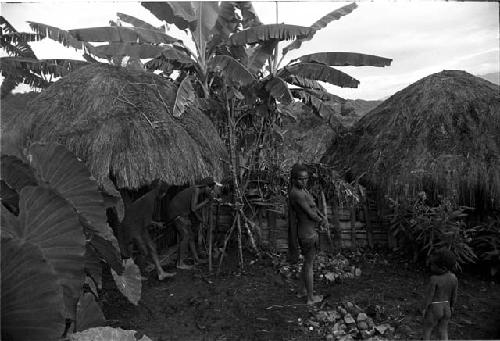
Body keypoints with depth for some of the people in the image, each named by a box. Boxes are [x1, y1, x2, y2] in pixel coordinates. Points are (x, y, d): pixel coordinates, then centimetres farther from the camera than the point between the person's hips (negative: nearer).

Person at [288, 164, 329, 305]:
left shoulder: (301, 189, 2)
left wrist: (322, 217, -7)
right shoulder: (297, 194, -28)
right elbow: (310, 214, -23)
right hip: (308, 234, -9)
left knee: (308, 261, 24)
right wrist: (322, 221, -4)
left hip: (308, 231, 9)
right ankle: (311, 298, 27)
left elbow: (313, 206, 9)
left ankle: (301, 290, 41)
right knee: (309, 265, 8)